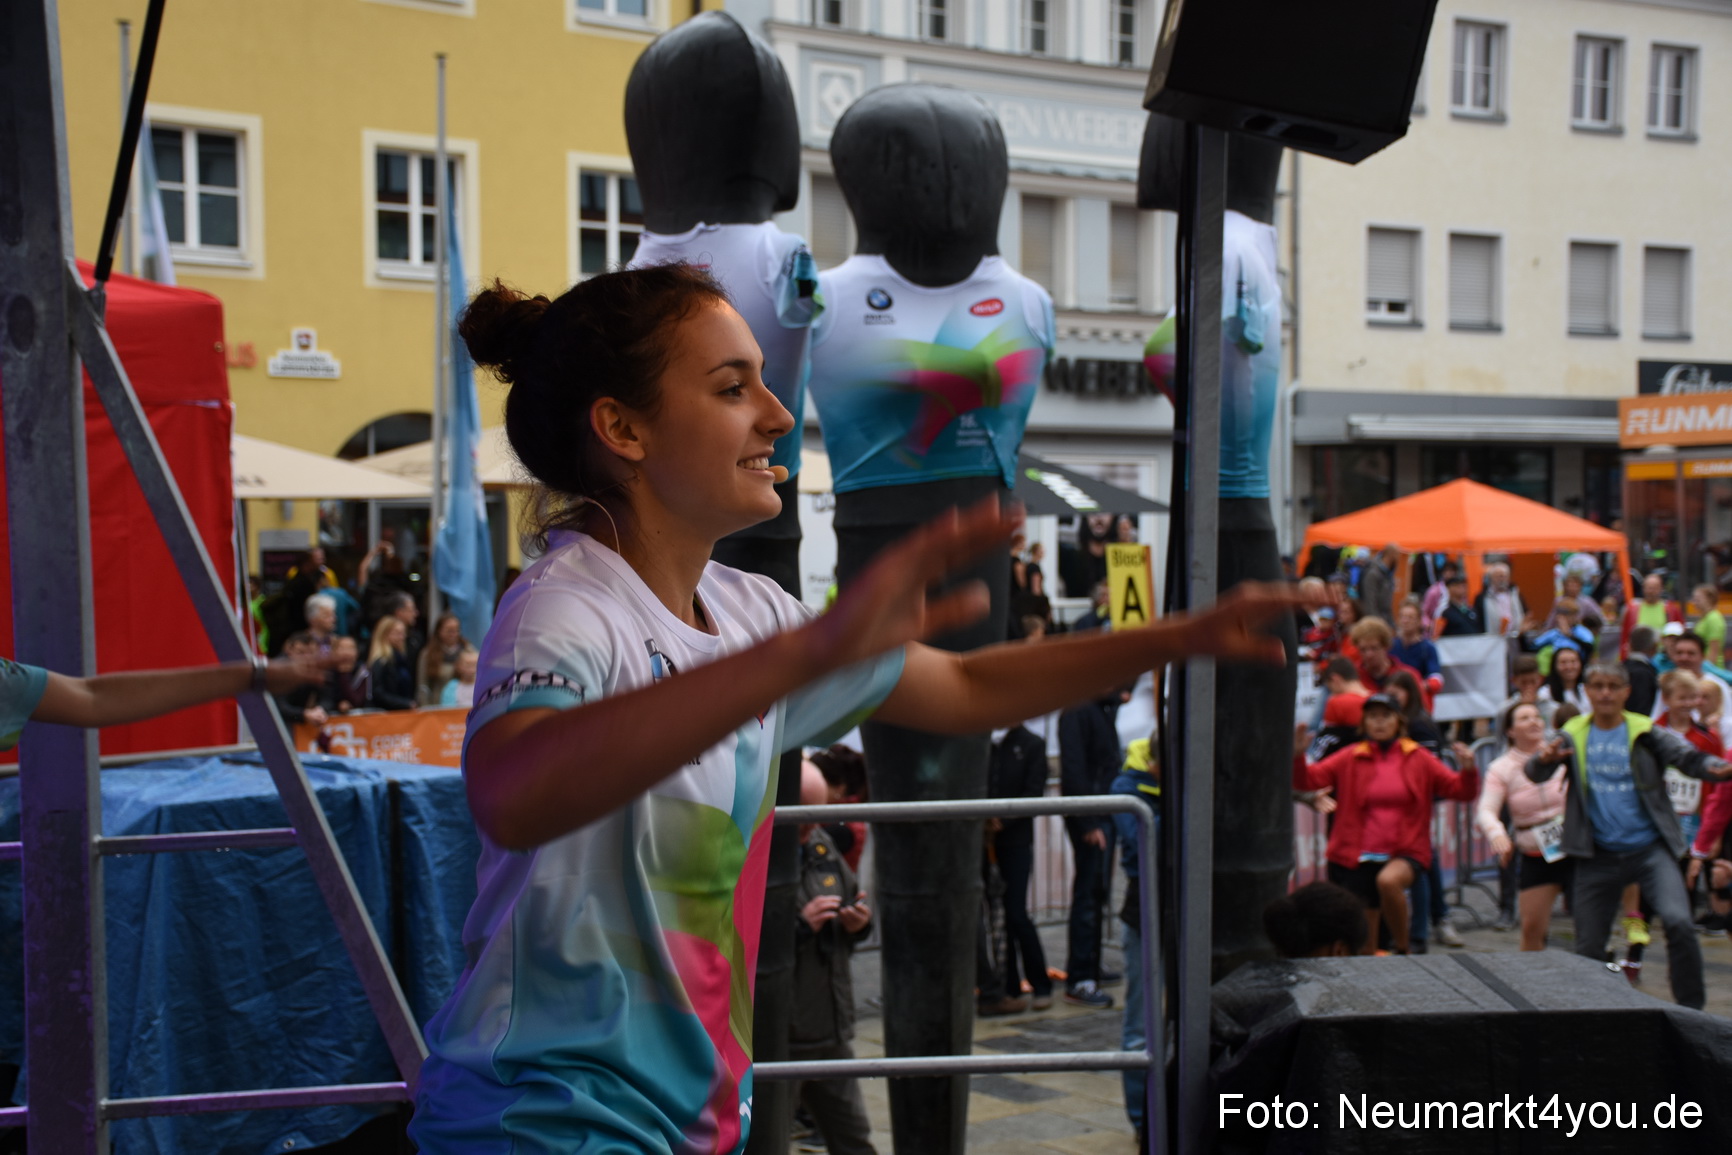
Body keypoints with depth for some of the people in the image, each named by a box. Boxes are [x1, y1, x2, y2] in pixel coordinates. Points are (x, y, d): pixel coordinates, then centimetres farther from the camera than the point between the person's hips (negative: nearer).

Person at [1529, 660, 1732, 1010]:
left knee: (1678, 921, -21)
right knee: (1588, 946, 7)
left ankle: (1691, 1009, -7)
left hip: (1650, 849, -2)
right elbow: (1535, 771, -6)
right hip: (1598, 857, 2)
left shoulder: (1645, 733, -1)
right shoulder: (1574, 735, 5)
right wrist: (1545, 759, -30)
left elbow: (1688, 757, -14)